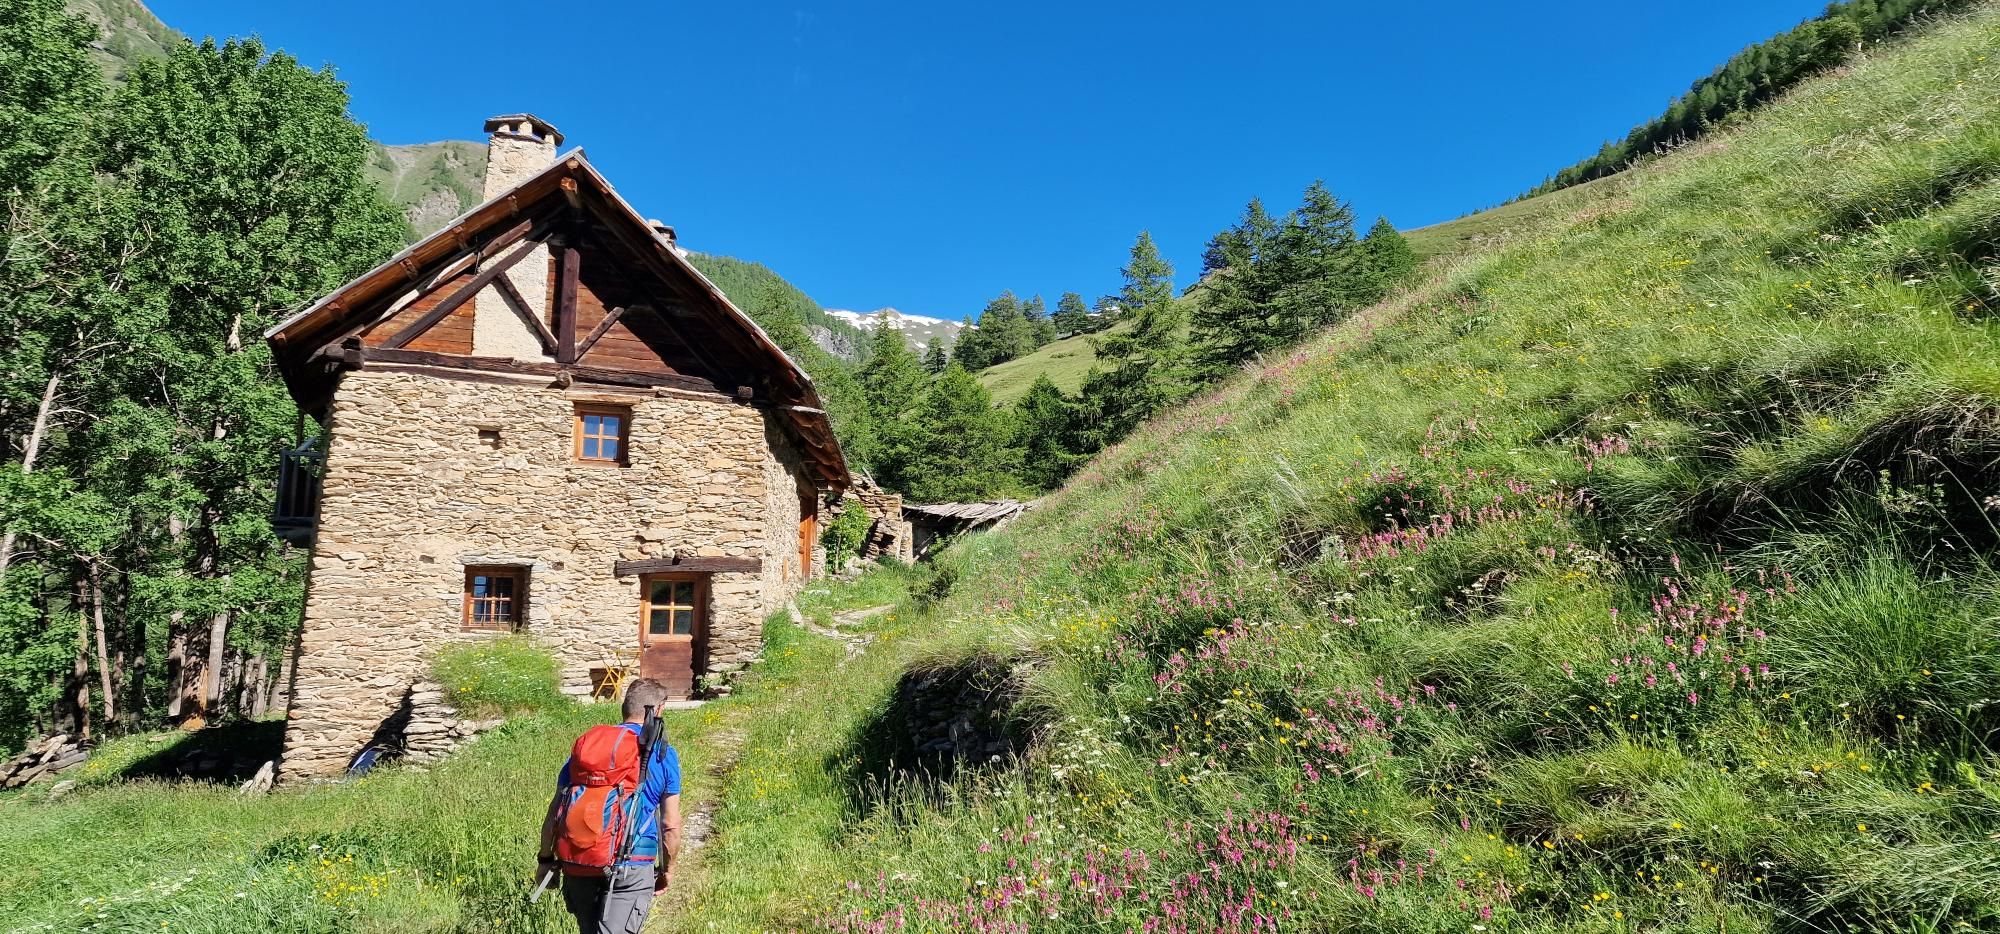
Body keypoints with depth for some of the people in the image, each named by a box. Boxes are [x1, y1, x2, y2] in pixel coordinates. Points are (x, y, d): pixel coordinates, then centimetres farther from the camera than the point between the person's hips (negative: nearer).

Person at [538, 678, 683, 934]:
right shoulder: (664, 754, 0)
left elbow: (555, 812, 7)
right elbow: (670, 825, 1)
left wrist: (545, 859, 18)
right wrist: (667, 870, 15)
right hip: (633, 869, -4)